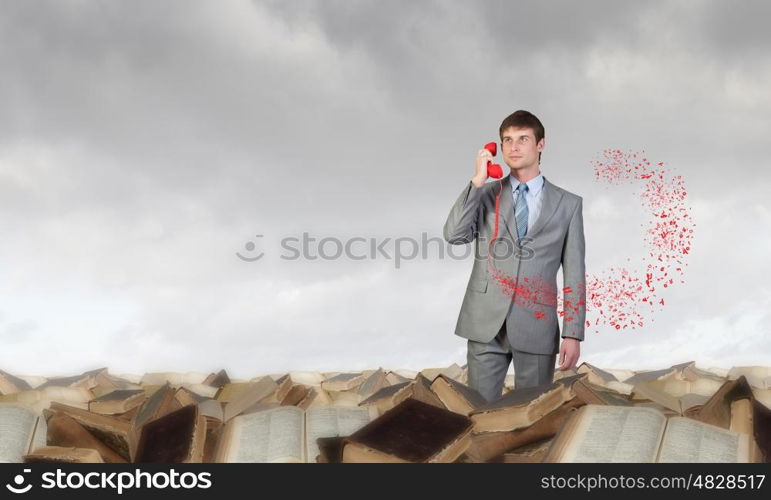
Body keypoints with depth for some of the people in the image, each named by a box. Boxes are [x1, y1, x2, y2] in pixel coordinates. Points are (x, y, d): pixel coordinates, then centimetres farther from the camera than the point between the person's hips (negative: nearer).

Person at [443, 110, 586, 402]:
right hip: (486, 323, 0)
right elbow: (454, 235, -8)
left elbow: (574, 273, 4)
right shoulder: (485, 195, 9)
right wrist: (477, 181, -10)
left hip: (536, 326, 0)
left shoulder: (567, 203, 7)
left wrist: (573, 334, -2)